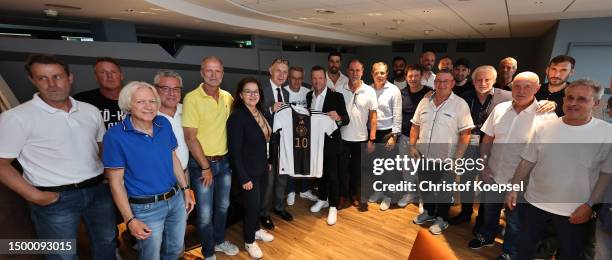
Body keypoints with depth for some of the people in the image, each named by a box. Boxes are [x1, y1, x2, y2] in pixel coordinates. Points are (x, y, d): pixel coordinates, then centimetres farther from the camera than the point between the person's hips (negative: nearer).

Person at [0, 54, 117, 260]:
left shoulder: (90, 110, 4)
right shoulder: (17, 117, -11)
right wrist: (34, 196, -15)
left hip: (99, 190, 4)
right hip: (56, 199, -4)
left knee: (106, 243, 20)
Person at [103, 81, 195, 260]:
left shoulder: (164, 124, -3)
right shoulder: (115, 136, -16)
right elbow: (116, 182, -11)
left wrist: (185, 190, 9)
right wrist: (130, 219, -12)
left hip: (176, 199, 4)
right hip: (146, 208, -4)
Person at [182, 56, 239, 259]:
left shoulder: (228, 97, 2)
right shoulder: (192, 98, -14)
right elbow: (190, 137, -15)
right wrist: (205, 167, -13)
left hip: (224, 161, 5)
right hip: (201, 163, -5)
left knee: (223, 206, 20)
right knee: (205, 213, 8)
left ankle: (219, 241, 43)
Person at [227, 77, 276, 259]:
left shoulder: (260, 112, 1)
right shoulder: (237, 117, -20)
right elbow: (235, 151, -20)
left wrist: (267, 162, 14)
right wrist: (244, 177, -18)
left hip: (262, 168, 7)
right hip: (248, 171, -6)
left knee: (258, 203, 20)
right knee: (252, 205, 6)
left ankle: (256, 230, 44)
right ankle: (249, 241, 30)